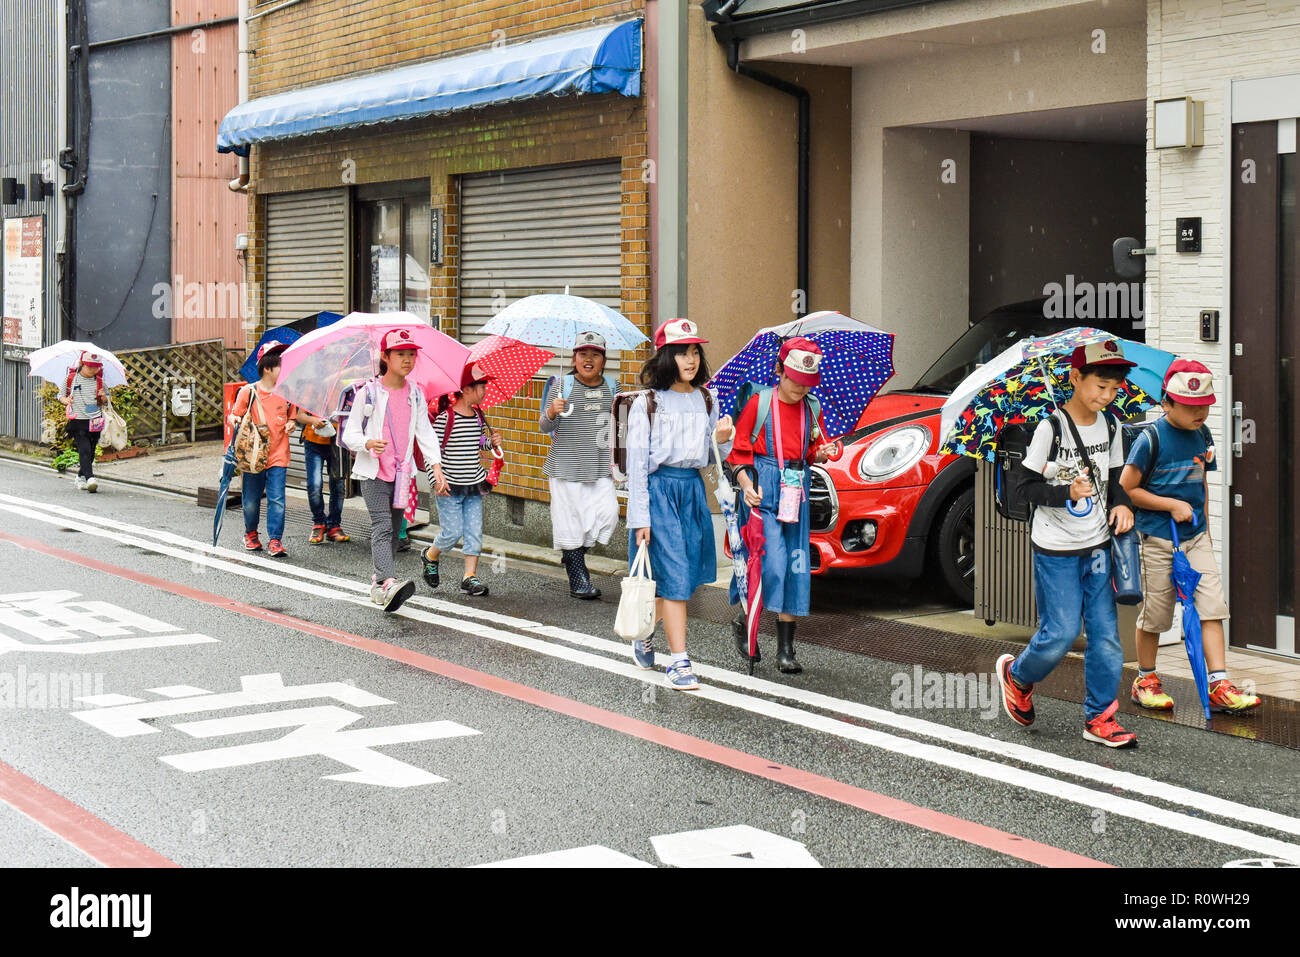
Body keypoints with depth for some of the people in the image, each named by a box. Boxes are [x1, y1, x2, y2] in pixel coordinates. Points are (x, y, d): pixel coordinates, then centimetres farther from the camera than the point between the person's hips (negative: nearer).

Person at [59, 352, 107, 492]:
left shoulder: (99, 381, 8)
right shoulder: (71, 379, 3)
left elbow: (106, 399, 19)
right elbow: (60, 394, 14)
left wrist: (104, 397, -5)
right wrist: (65, 400, -8)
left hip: (94, 421, 3)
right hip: (77, 420, -3)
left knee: (90, 452, 8)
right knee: (84, 450, -16)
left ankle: (81, 477, 27)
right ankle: (90, 477, -25)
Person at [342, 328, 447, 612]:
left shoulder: (416, 394, 8)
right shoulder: (369, 392, -5)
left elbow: (425, 433, 11)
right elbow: (349, 434, -2)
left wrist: (436, 465, -2)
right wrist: (368, 443, -24)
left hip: (402, 472, 5)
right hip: (373, 471, -5)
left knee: (394, 529, 8)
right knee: (382, 526, -18)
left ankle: (378, 584, 20)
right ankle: (388, 583, -33)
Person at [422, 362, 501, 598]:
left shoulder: (479, 415, 6)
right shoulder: (445, 417, -14)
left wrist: (494, 443, 1)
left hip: (474, 485, 6)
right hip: (449, 487, -6)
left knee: (475, 531, 1)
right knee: (452, 532, -3)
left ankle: (470, 576, 7)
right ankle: (431, 556, 26)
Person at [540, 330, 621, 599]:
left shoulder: (611, 387, 9)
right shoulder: (562, 385, -2)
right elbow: (546, 428, -4)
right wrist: (551, 413, -24)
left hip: (601, 468, 3)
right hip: (567, 465, -3)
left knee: (608, 514, -10)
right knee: (571, 519, -2)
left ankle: (575, 553, 15)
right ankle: (578, 579, 10)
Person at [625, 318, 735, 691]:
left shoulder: (707, 400, 11)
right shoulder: (647, 404, -4)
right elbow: (636, 462, -6)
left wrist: (721, 440, -6)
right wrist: (640, 517, -11)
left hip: (693, 490, 5)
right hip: (660, 489, -5)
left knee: (685, 574, 8)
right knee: (674, 577, -9)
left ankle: (644, 638, 32)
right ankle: (679, 663, -6)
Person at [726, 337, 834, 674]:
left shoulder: (811, 409, 10)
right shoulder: (759, 402, -2)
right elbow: (738, 449, -1)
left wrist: (821, 454, -4)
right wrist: (746, 485, -15)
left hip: (796, 489, 5)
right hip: (763, 489, -5)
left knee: (795, 567, 2)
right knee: (772, 563, -15)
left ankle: (786, 648, 7)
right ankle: (743, 622, 10)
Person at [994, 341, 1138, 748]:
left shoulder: (1110, 427, 5)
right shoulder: (1051, 427, -13)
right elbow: (1026, 482, -10)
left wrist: (1121, 504, -4)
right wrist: (1067, 493, -24)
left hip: (1097, 546, 5)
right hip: (1056, 550, -5)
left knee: (1105, 633, 2)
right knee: (1061, 632, -5)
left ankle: (1099, 718, 12)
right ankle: (1017, 675, 25)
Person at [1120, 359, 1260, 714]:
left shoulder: (1202, 436, 8)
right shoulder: (1151, 438, -12)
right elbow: (1126, 489, -11)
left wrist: (1202, 523, 18)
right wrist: (1172, 505, -14)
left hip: (1195, 537, 5)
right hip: (1157, 538, -5)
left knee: (1211, 605, -4)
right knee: (1155, 611, 4)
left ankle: (1219, 685, -4)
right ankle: (1145, 680, 22)